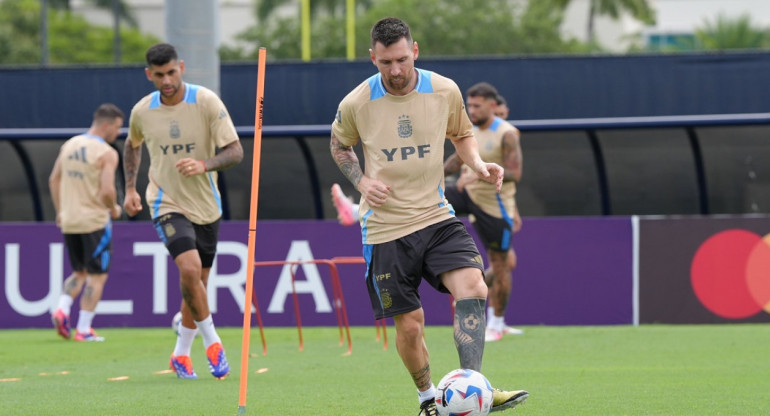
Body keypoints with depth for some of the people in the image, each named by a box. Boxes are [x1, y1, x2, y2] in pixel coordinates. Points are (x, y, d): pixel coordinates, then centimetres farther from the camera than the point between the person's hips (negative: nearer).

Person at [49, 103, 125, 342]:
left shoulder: (69, 145, 7)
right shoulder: (107, 153, -13)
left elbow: (54, 180, 12)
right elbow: (107, 190, -21)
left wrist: (60, 212, 20)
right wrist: (114, 210, -2)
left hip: (69, 221, 6)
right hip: (95, 221, -6)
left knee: (79, 273, 20)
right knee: (97, 276, 5)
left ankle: (62, 310, -3)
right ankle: (83, 330, 1)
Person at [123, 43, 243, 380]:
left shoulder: (206, 102, -10)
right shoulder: (142, 112, -3)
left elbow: (235, 151, -12)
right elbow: (132, 146, 20)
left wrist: (204, 166, -29)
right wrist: (130, 188, 11)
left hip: (206, 206, 1)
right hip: (167, 204, -1)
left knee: (197, 283, 9)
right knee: (190, 269, -23)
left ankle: (181, 353, 28)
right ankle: (212, 342, -6)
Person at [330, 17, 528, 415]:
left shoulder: (445, 91, -3)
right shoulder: (356, 104, -8)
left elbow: (461, 134, 17)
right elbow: (339, 144, 13)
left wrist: (478, 165, -2)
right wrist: (362, 182, -4)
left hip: (437, 217, 1)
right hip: (385, 228, -1)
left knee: (472, 288, -23)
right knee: (409, 323, 0)